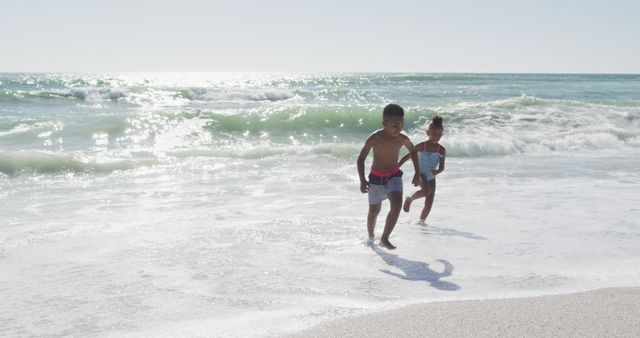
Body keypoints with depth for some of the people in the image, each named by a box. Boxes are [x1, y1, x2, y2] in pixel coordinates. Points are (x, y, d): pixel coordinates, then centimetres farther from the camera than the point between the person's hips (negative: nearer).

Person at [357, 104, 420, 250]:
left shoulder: (403, 139, -13)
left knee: (397, 205, -22)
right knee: (374, 210, 11)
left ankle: (384, 238, -13)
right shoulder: (374, 138, -22)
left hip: (394, 176, 1)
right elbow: (361, 159, -15)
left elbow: (412, 151, 9)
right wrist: (362, 180, -27)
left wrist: (417, 173, 7)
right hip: (376, 177, -1)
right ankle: (370, 237, 38)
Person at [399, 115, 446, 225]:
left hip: (431, 176, 4)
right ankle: (409, 199, -4)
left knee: (429, 202, -1)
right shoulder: (422, 146, -9)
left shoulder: (441, 150, -2)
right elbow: (407, 156, -2)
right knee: (426, 191, -30)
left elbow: (442, 167, -1)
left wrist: (437, 171, -25)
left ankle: (422, 220, 14)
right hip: (420, 173, -4)